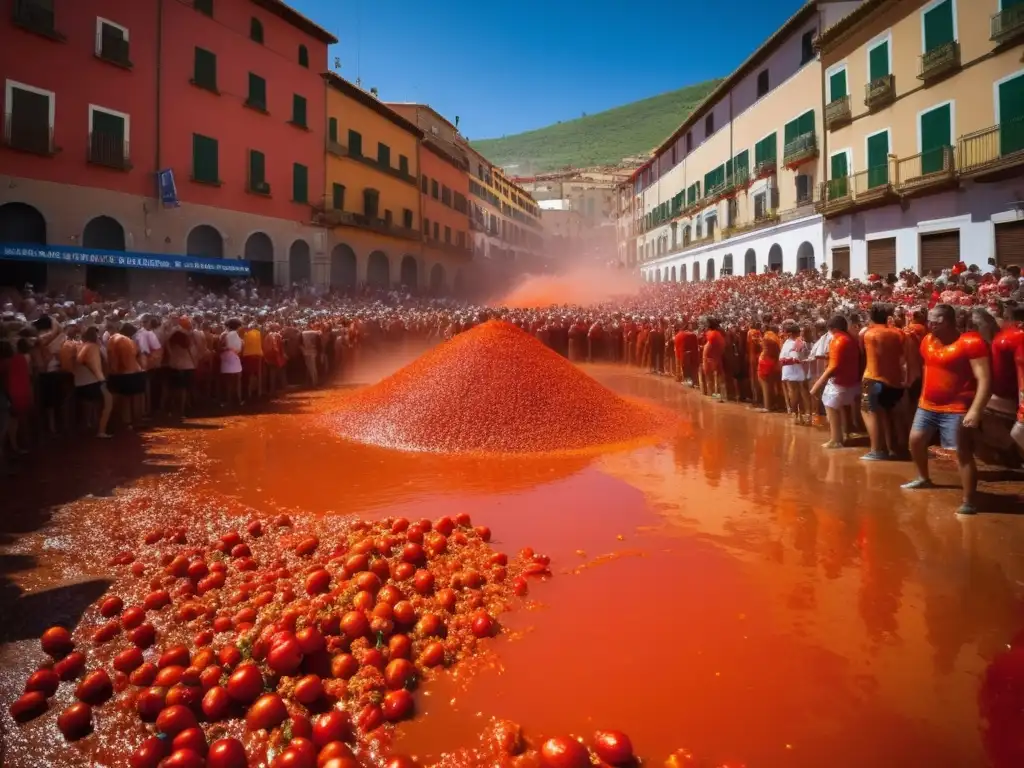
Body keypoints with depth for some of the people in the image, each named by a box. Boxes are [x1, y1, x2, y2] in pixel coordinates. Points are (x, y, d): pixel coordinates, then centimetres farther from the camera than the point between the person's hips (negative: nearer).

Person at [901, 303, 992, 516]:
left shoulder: (971, 342, -17)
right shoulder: (928, 340, 5)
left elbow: (985, 380, -20)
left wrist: (976, 410, -28)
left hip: (956, 409, -8)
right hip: (928, 406, 8)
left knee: (963, 454, -7)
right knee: (915, 440, 17)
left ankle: (969, 502, -2)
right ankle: (924, 479, 40)